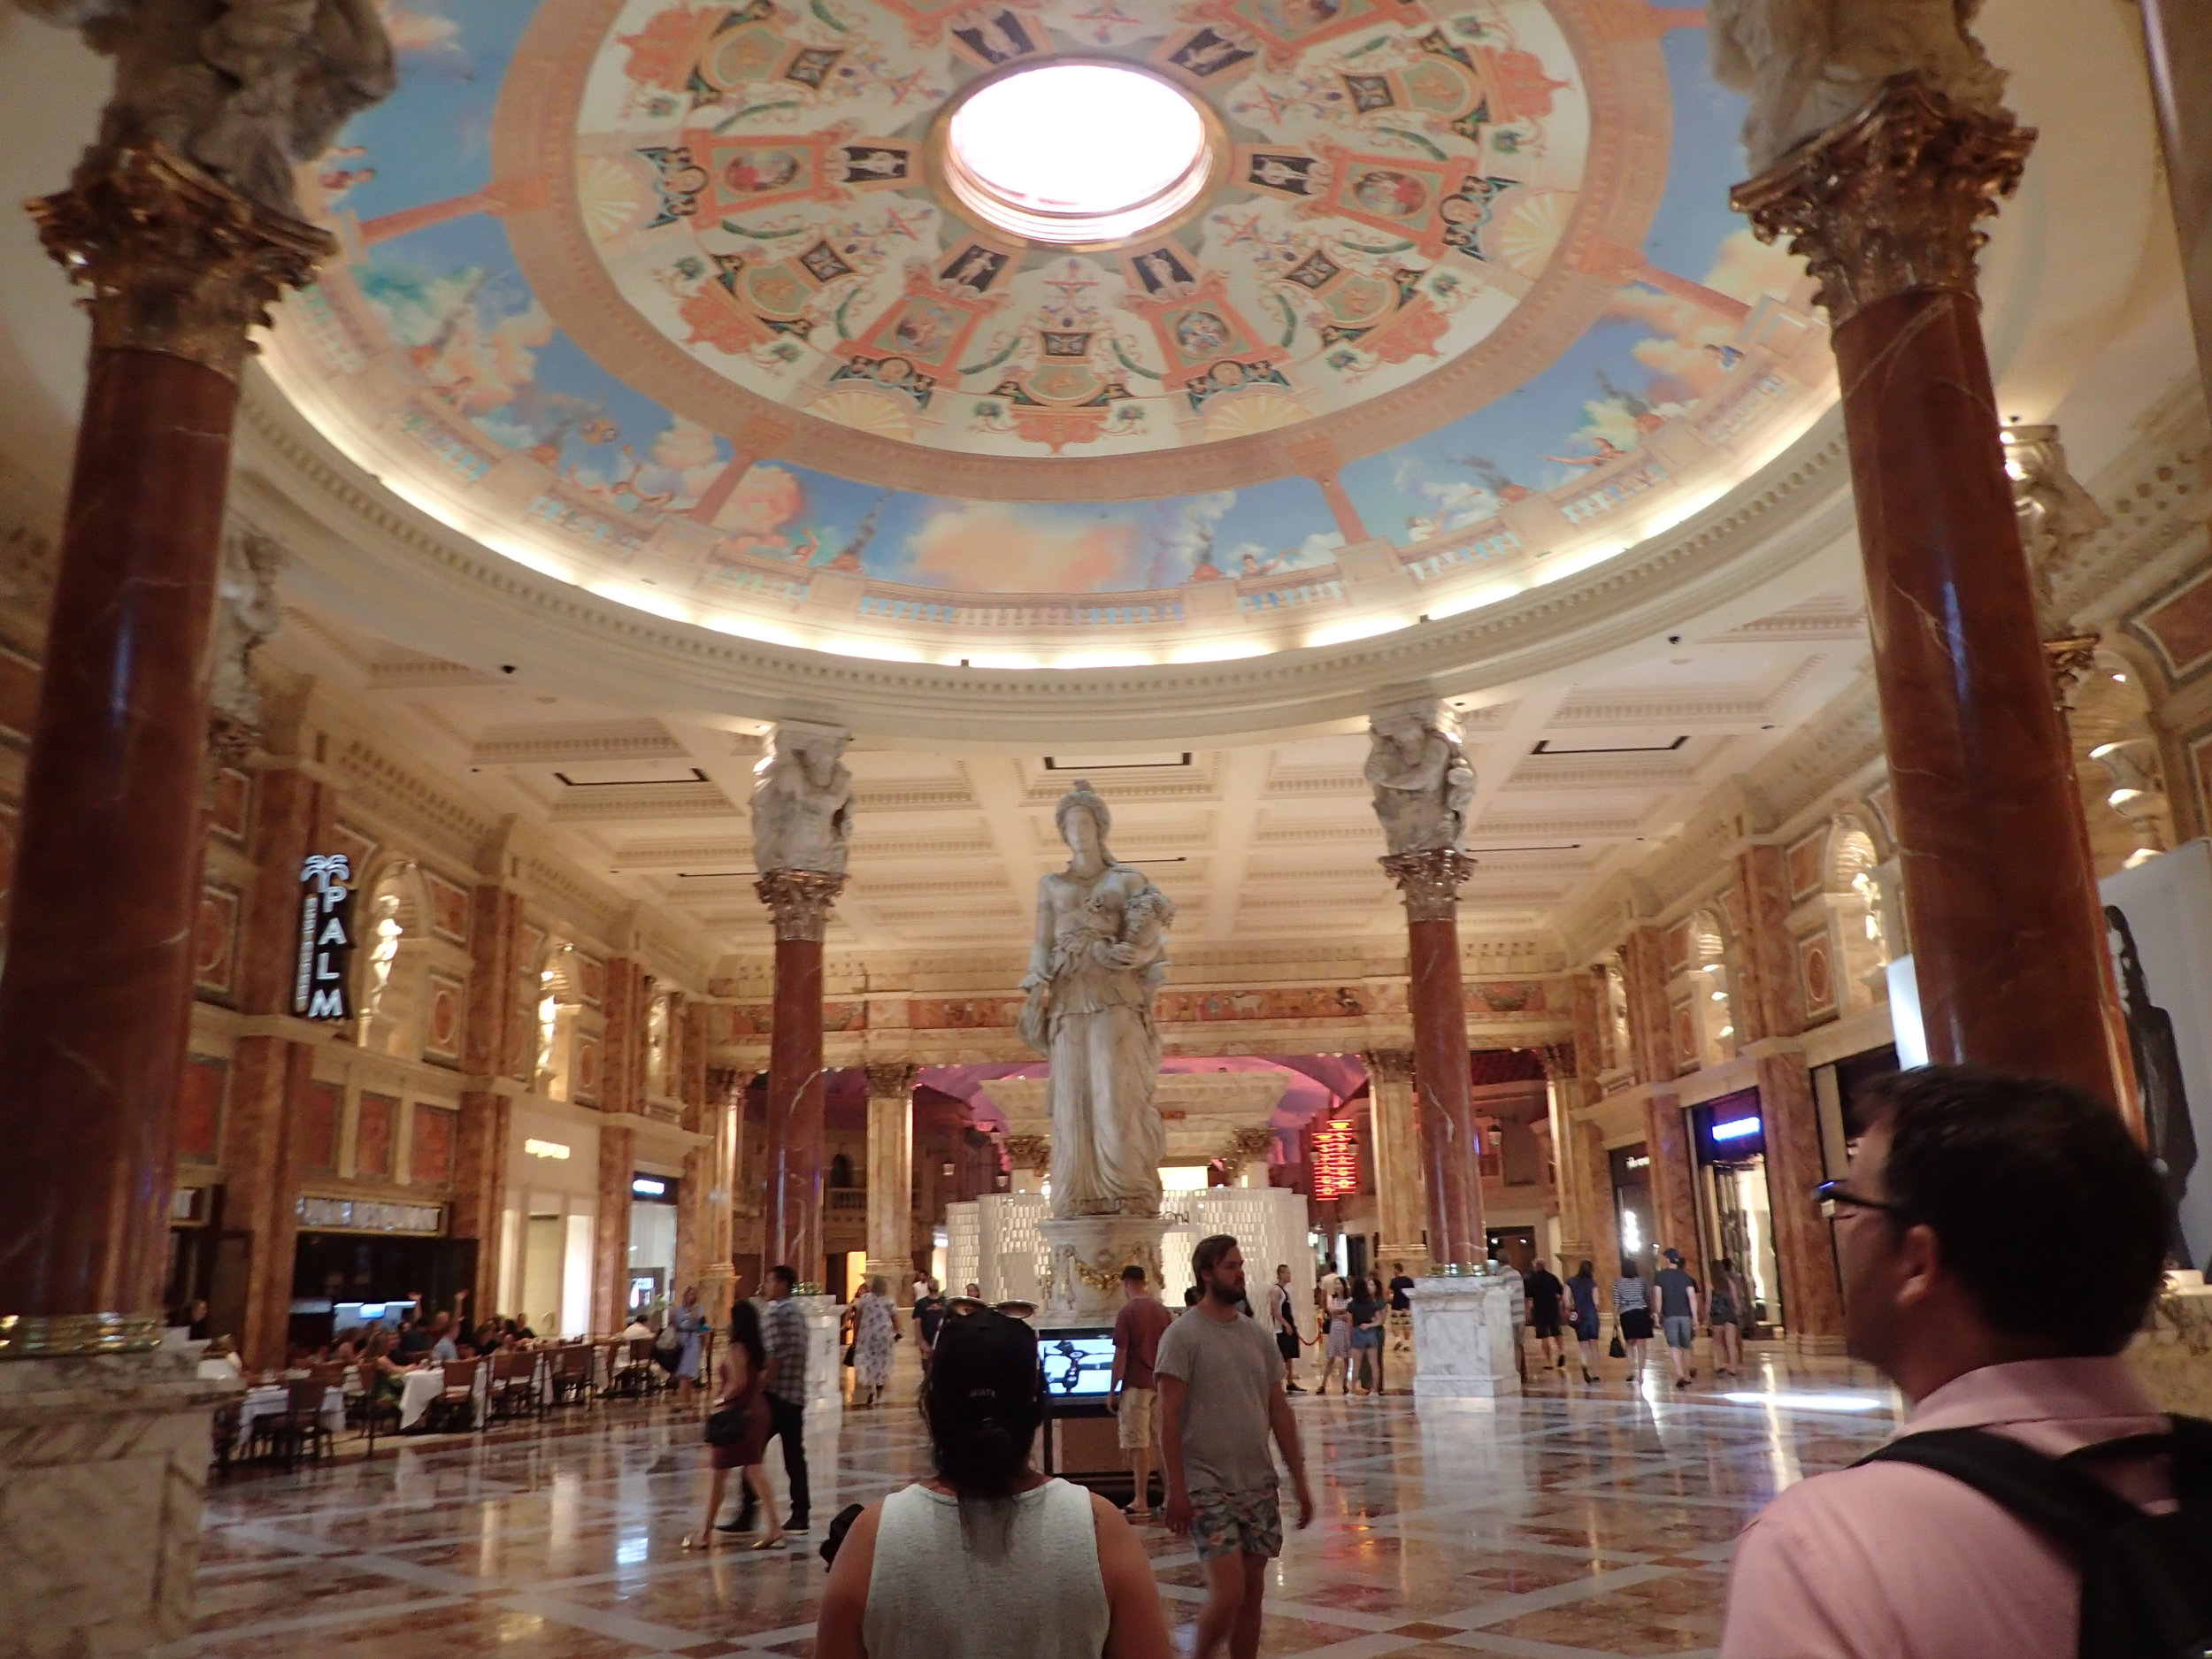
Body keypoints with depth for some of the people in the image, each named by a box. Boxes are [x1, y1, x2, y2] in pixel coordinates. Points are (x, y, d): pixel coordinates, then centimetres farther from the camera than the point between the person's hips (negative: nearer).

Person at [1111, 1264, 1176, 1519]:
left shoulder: (1127, 1312, -11)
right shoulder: (1163, 1310, 7)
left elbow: (1120, 1355, -12)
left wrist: (1113, 1390, -5)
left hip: (1136, 1385, -6)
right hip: (1162, 1384, 6)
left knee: (1138, 1445, -1)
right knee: (1165, 1442, 11)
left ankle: (1141, 1503, 1)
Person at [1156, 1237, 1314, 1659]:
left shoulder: (1257, 1335, 8)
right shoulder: (1183, 1335, -10)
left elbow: (1279, 1411, 11)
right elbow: (1169, 1418, -12)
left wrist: (1299, 1482, 10)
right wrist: (1176, 1489, -16)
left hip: (1258, 1483, 6)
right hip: (1208, 1485, -6)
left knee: (1253, 1591, 10)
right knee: (1228, 1592, -11)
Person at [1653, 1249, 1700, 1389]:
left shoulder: (1659, 1276, 0)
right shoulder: (1686, 1277, 5)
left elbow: (1658, 1297, -3)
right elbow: (1692, 1297, -2)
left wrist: (1658, 1316, 4)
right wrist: (1695, 1318, -2)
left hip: (1669, 1315, -2)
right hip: (1685, 1315, 2)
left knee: (1673, 1345, -5)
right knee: (1686, 1345, 14)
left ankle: (1680, 1375, -20)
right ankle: (1687, 1375, 21)